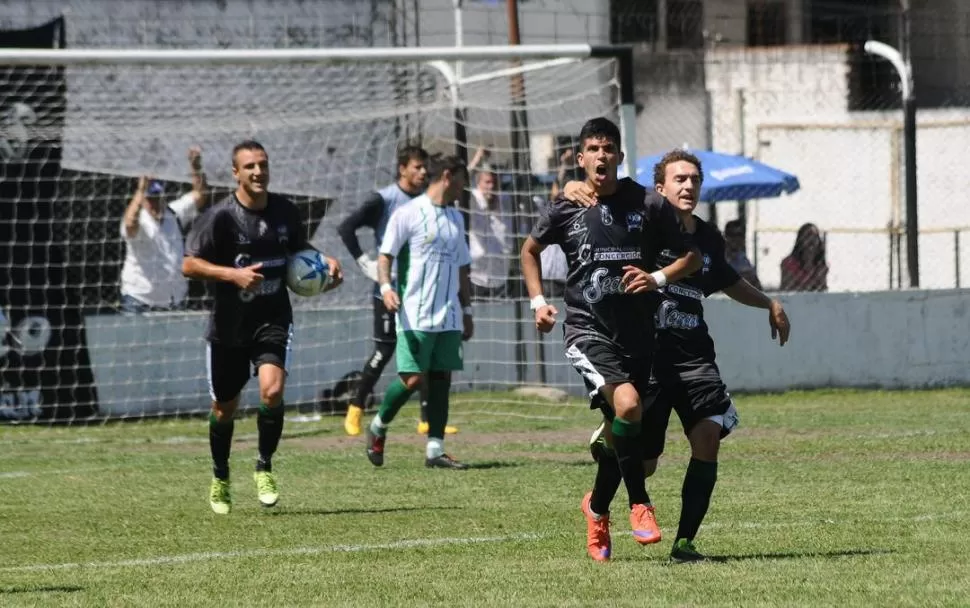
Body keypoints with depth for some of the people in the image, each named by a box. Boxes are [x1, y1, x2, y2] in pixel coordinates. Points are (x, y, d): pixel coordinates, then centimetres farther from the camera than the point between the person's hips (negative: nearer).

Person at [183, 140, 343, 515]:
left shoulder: (285, 211, 1)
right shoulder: (220, 217, -12)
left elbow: (299, 249, 21)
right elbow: (189, 265, -14)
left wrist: (325, 262, 2)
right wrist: (234, 274, -26)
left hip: (273, 319, 1)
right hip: (229, 325, -1)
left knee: (272, 390, -22)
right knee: (225, 407, 10)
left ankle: (264, 468, -2)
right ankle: (220, 479, 34)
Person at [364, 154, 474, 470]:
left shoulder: (456, 218, 18)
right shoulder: (408, 213, -4)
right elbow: (385, 255, -4)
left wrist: (467, 309, 21)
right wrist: (386, 287, -21)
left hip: (449, 317, 6)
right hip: (416, 315, -6)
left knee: (441, 379, 1)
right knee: (413, 378, -10)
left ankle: (435, 450, 2)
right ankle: (378, 427, 13)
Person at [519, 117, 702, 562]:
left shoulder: (648, 205, -1)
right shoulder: (564, 209, 0)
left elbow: (691, 258, 8)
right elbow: (530, 250, 20)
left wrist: (658, 278, -10)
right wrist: (538, 301, 8)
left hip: (636, 330, 2)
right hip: (586, 327, -2)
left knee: (623, 431, 9)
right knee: (627, 403, -28)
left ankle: (597, 508, 36)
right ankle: (639, 503, -15)